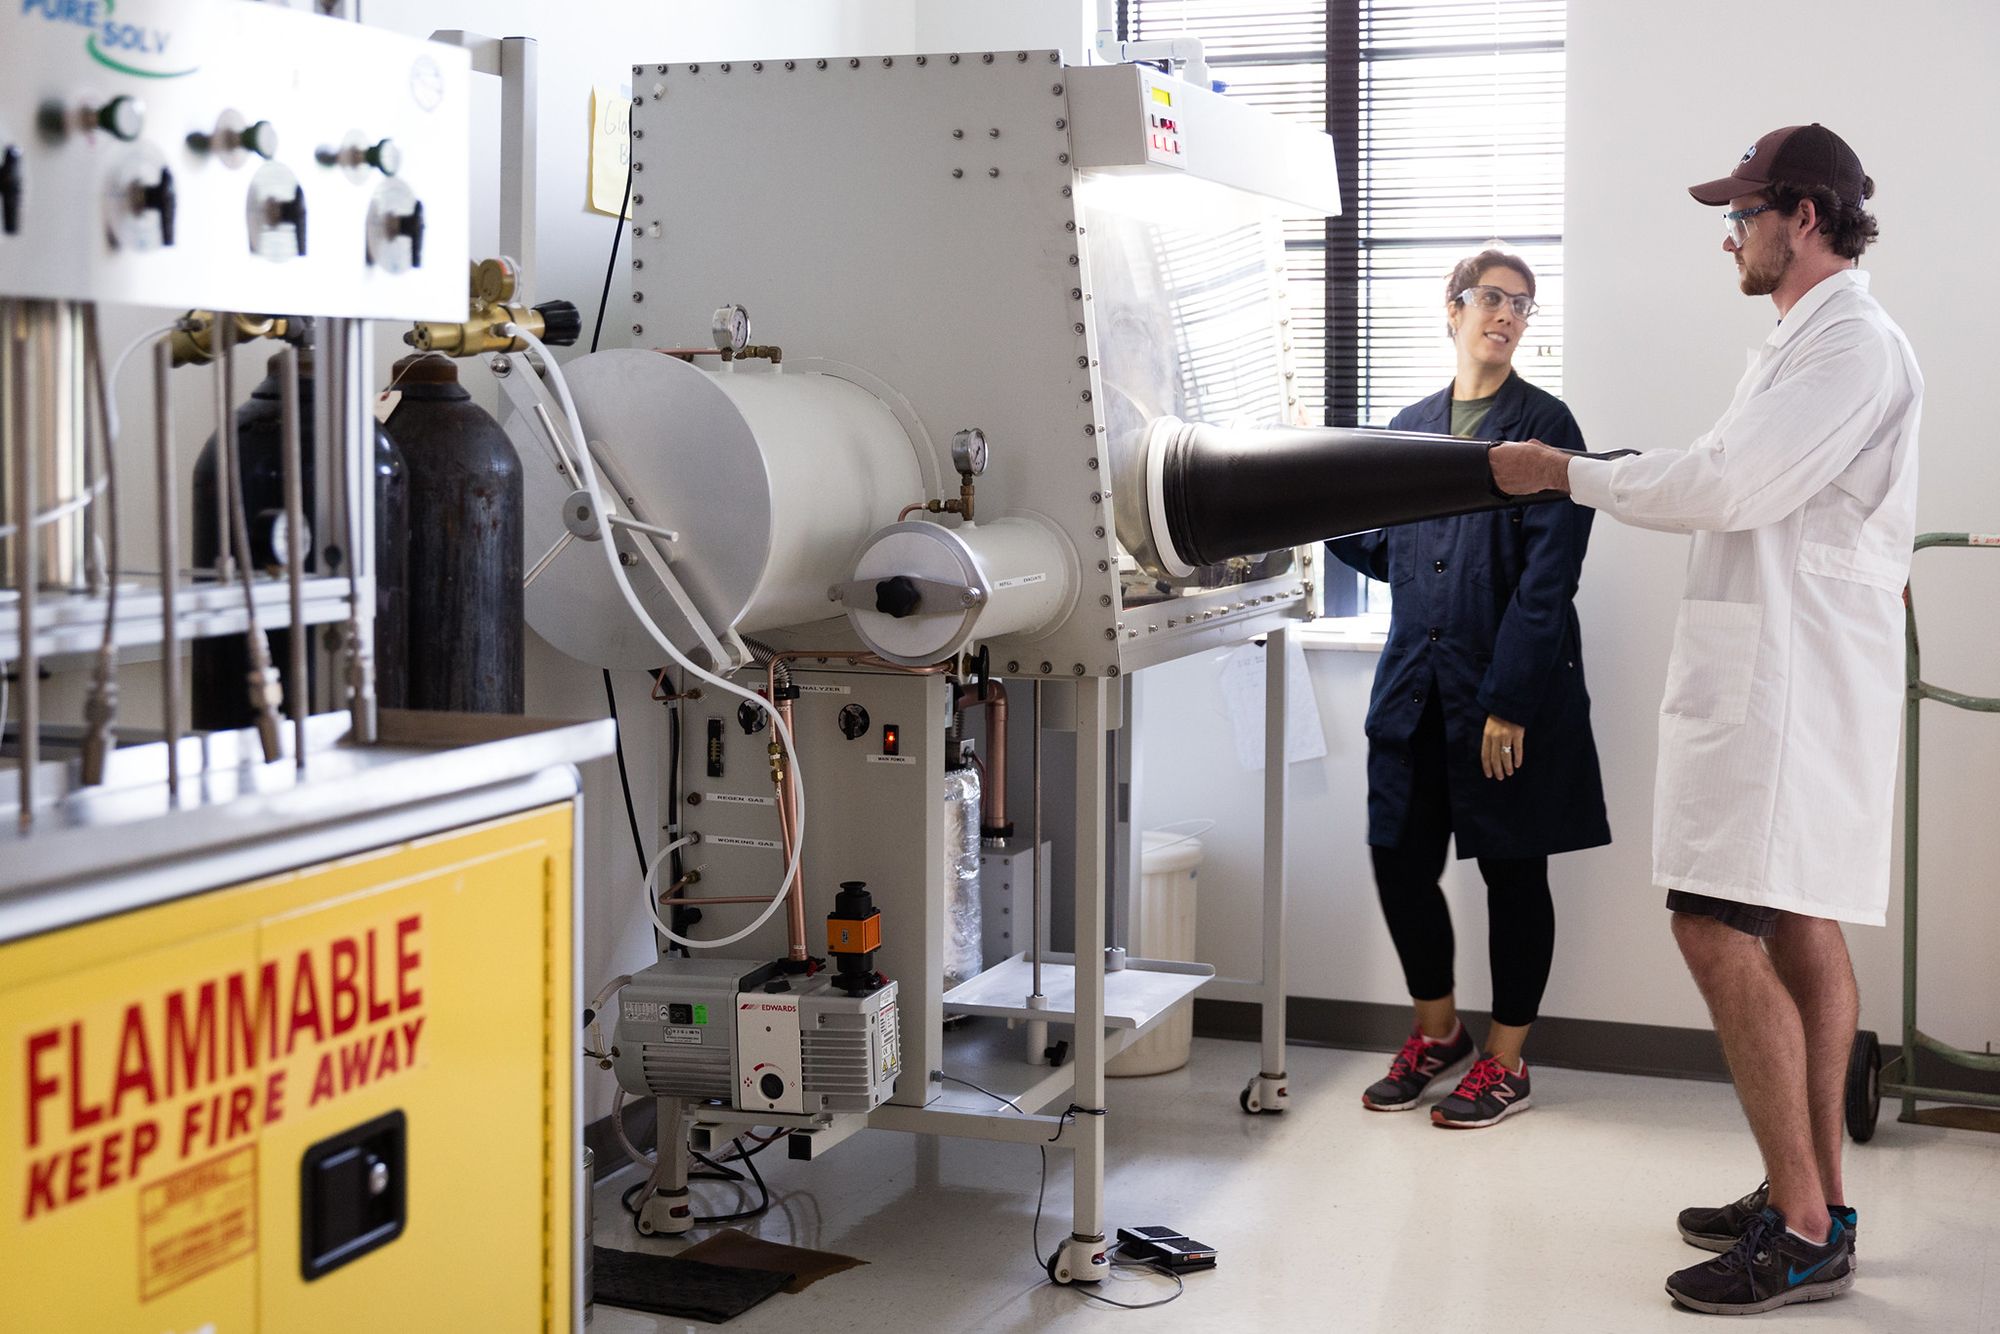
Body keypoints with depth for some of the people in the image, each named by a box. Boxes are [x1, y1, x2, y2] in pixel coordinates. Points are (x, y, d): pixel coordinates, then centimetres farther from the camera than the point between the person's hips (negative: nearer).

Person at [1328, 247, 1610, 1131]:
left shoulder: (1544, 425, -4)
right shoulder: (1410, 428, 12)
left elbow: (1548, 575, -11)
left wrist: (1510, 701, -17)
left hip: (1512, 689, -5)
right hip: (1415, 684, 5)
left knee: (1511, 868, 5)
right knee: (1399, 857, 7)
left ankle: (1505, 1061, 19)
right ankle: (1438, 1031, 29)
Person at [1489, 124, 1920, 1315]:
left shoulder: (1855, 344, -14)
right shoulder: (1805, 340, 19)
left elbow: (1723, 486, -21)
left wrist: (1565, 473, -12)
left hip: (1791, 679, -11)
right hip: (1776, 670, 11)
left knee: (1721, 930, -13)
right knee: (1796, 929, 13)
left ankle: (1805, 1235, -7)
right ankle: (1812, 1200, 21)